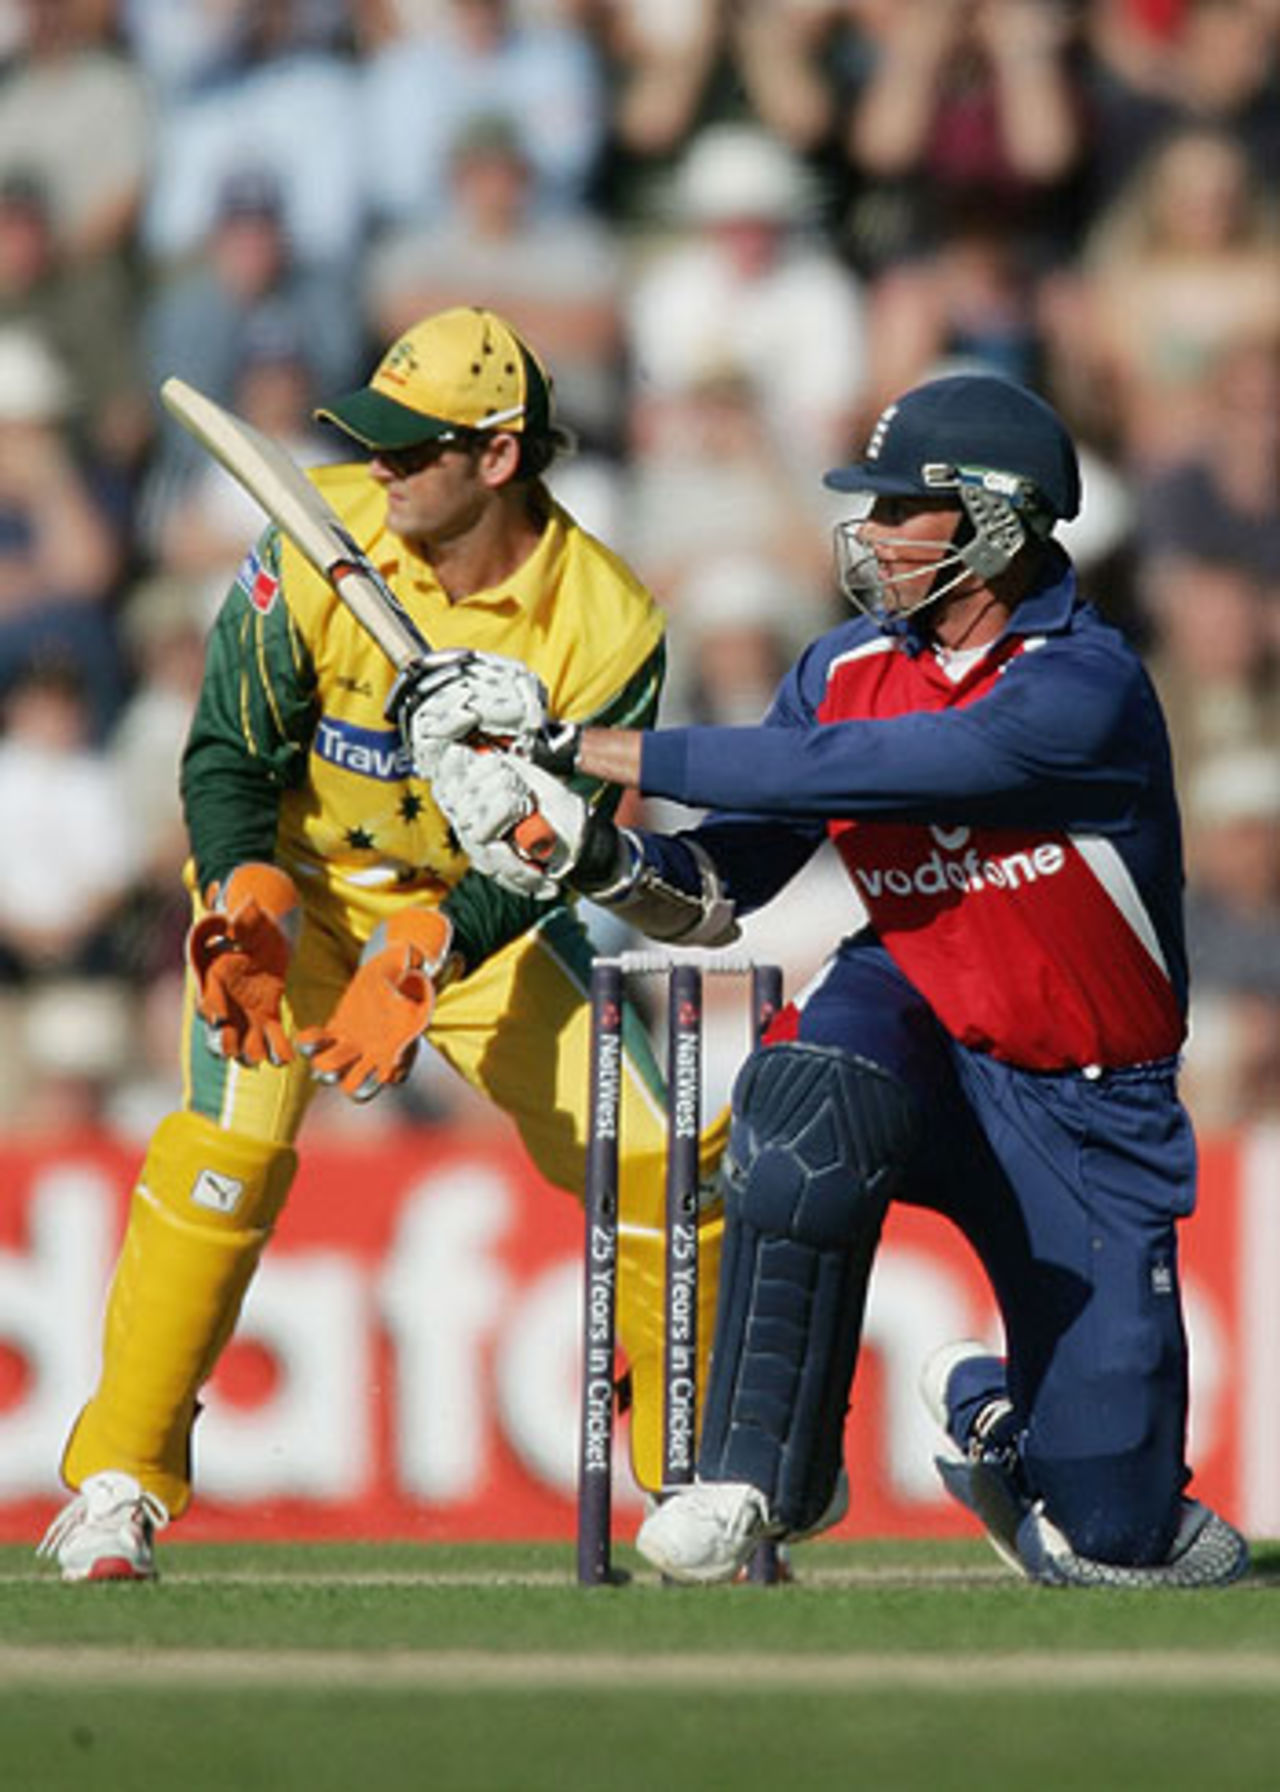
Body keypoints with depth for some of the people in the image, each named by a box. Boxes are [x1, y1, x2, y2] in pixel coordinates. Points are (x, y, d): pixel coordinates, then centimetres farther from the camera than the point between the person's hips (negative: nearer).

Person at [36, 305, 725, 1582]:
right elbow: (227, 755, -13)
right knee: (230, 1138, -23)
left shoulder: (608, 626, -21)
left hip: (482, 912, 1)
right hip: (294, 886, -1)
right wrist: (248, 900, -31)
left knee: (647, 1162, -8)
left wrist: (426, 954, -34)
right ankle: (116, 1487, -16)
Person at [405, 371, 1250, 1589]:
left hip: (1083, 1109, -3)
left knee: (1114, 1522, -5)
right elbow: (721, 883, 0)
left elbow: (843, 774, -31)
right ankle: (755, 1473, -25)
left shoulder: (1084, 686, -23)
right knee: (808, 1094, -36)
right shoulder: (846, 668, -2)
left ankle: (989, 1412, 33)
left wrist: (594, 750, -30)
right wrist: (600, 856, -22)